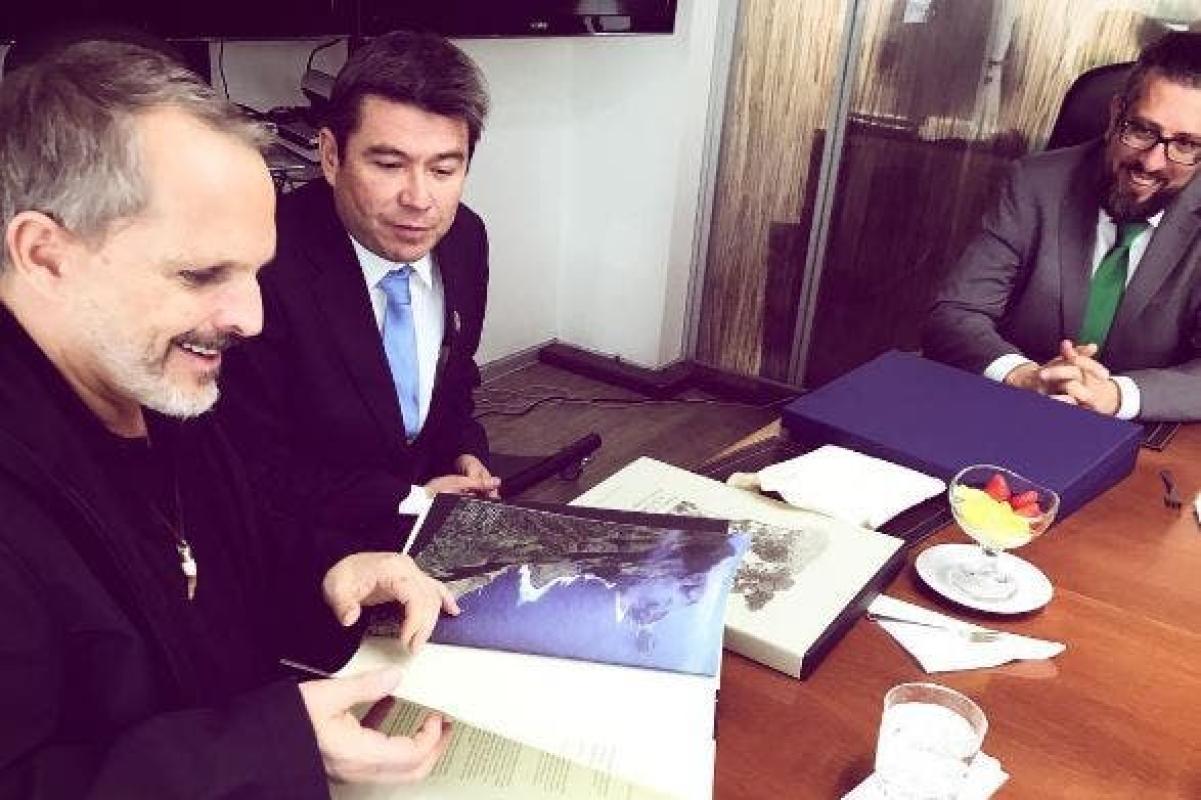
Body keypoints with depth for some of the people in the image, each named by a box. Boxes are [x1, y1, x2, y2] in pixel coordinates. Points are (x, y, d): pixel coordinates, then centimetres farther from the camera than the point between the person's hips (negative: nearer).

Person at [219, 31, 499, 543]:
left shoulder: (466, 238, -3)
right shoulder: (267, 266, -22)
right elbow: (255, 472, -15)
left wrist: (465, 453, -3)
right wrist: (407, 501, -16)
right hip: (318, 539, -5)